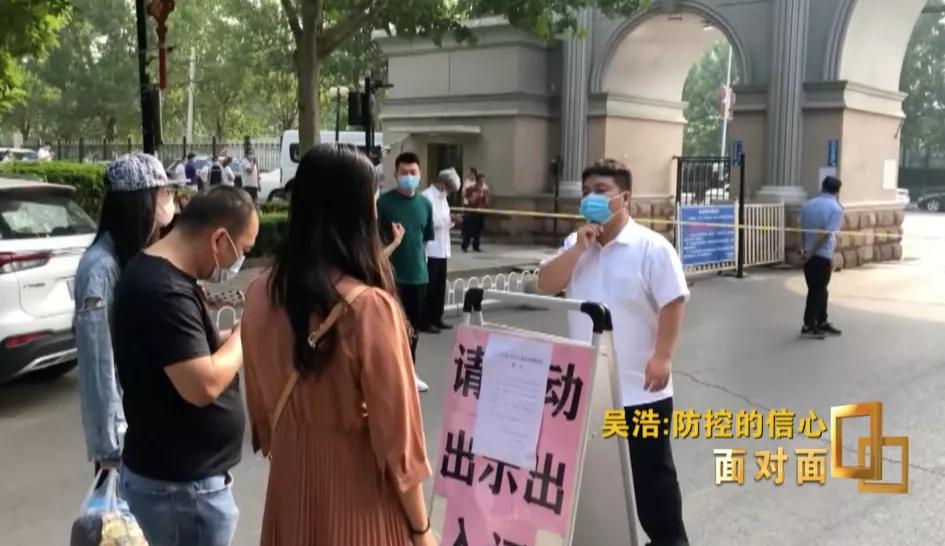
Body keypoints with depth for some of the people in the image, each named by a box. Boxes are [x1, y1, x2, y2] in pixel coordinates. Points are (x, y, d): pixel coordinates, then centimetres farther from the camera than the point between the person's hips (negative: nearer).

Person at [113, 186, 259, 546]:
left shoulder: (162, 274, 7)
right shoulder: (163, 291, -26)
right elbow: (203, 386, -29)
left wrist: (228, 338, 1)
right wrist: (245, 334, -15)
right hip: (180, 485, -10)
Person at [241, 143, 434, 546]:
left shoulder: (261, 294, -6)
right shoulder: (370, 306, -24)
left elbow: (260, 406, 6)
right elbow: (395, 427, -17)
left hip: (290, 482, 5)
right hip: (357, 492, -5)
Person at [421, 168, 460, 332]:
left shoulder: (442, 198, 17)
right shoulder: (427, 196, -12)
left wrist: (451, 220, 2)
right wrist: (448, 219, -18)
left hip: (442, 250, 9)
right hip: (430, 251, -9)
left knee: (440, 286, 12)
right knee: (429, 287, -1)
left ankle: (437, 319, 21)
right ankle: (425, 321, 7)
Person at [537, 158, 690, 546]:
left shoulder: (651, 247, -11)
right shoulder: (575, 244, 6)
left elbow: (673, 303, -13)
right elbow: (546, 285, -4)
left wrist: (662, 357, -19)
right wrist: (579, 247, -13)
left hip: (639, 387, -5)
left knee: (651, 470, 8)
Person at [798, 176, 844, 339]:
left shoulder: (808, 204, 8)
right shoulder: (835, 208, -11)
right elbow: (825, 234, -19)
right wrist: (810, 253, -15)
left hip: (809, 255, 7)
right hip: (823, 255, -7)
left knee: (819, 290, 18)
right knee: (817, 291, 1)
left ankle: (822, 323, 27)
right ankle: (808, 327, 4)